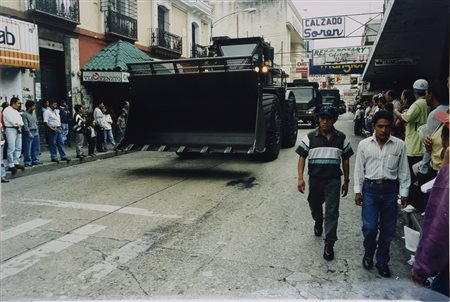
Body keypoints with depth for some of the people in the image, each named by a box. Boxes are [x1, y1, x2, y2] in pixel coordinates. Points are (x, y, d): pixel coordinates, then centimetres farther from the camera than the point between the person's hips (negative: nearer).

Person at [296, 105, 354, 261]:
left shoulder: (341, 138, 0)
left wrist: (346, 181, 8)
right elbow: (302, 157, -3)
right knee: (315, 206, 19)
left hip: (333, 180, -1)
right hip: (315, 179, 1)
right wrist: (300, 178, -12)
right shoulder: (310, 137, -4)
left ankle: (329, 244, 4)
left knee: (332, 212, -4)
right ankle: (318, 223, 51)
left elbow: (345, 160, 7)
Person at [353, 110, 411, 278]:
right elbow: (359, 169, 3)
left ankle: (382, 261, 26)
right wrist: (357, 190, 2)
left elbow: (403, 171, 3)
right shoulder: (364, 144, -1)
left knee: (388, 228, 9)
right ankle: (368, 254, 25)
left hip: (390, 189, 1)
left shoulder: (399, 145, -2)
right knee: (369, 227, -2)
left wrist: (404, 193, 2)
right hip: (370, 188, -1)